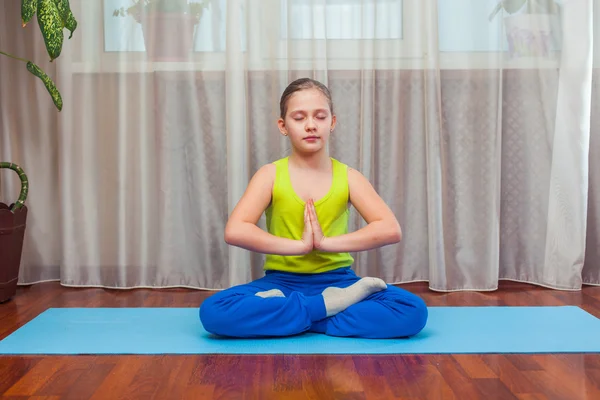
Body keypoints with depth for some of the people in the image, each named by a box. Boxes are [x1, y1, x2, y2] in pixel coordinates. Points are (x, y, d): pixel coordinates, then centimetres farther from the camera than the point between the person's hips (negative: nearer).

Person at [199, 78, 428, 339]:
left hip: (337, 280, 1)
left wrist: (326, 242, -18)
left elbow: (391, 230, -10)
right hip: (282, 282, -1)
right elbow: (235, 231, -15)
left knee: (413, 310, -25)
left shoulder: (347, 177, 2)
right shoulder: (271, 175, -1)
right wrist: (300, 245, -19)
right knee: (213, 311, -30)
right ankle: (330, 304, -21)